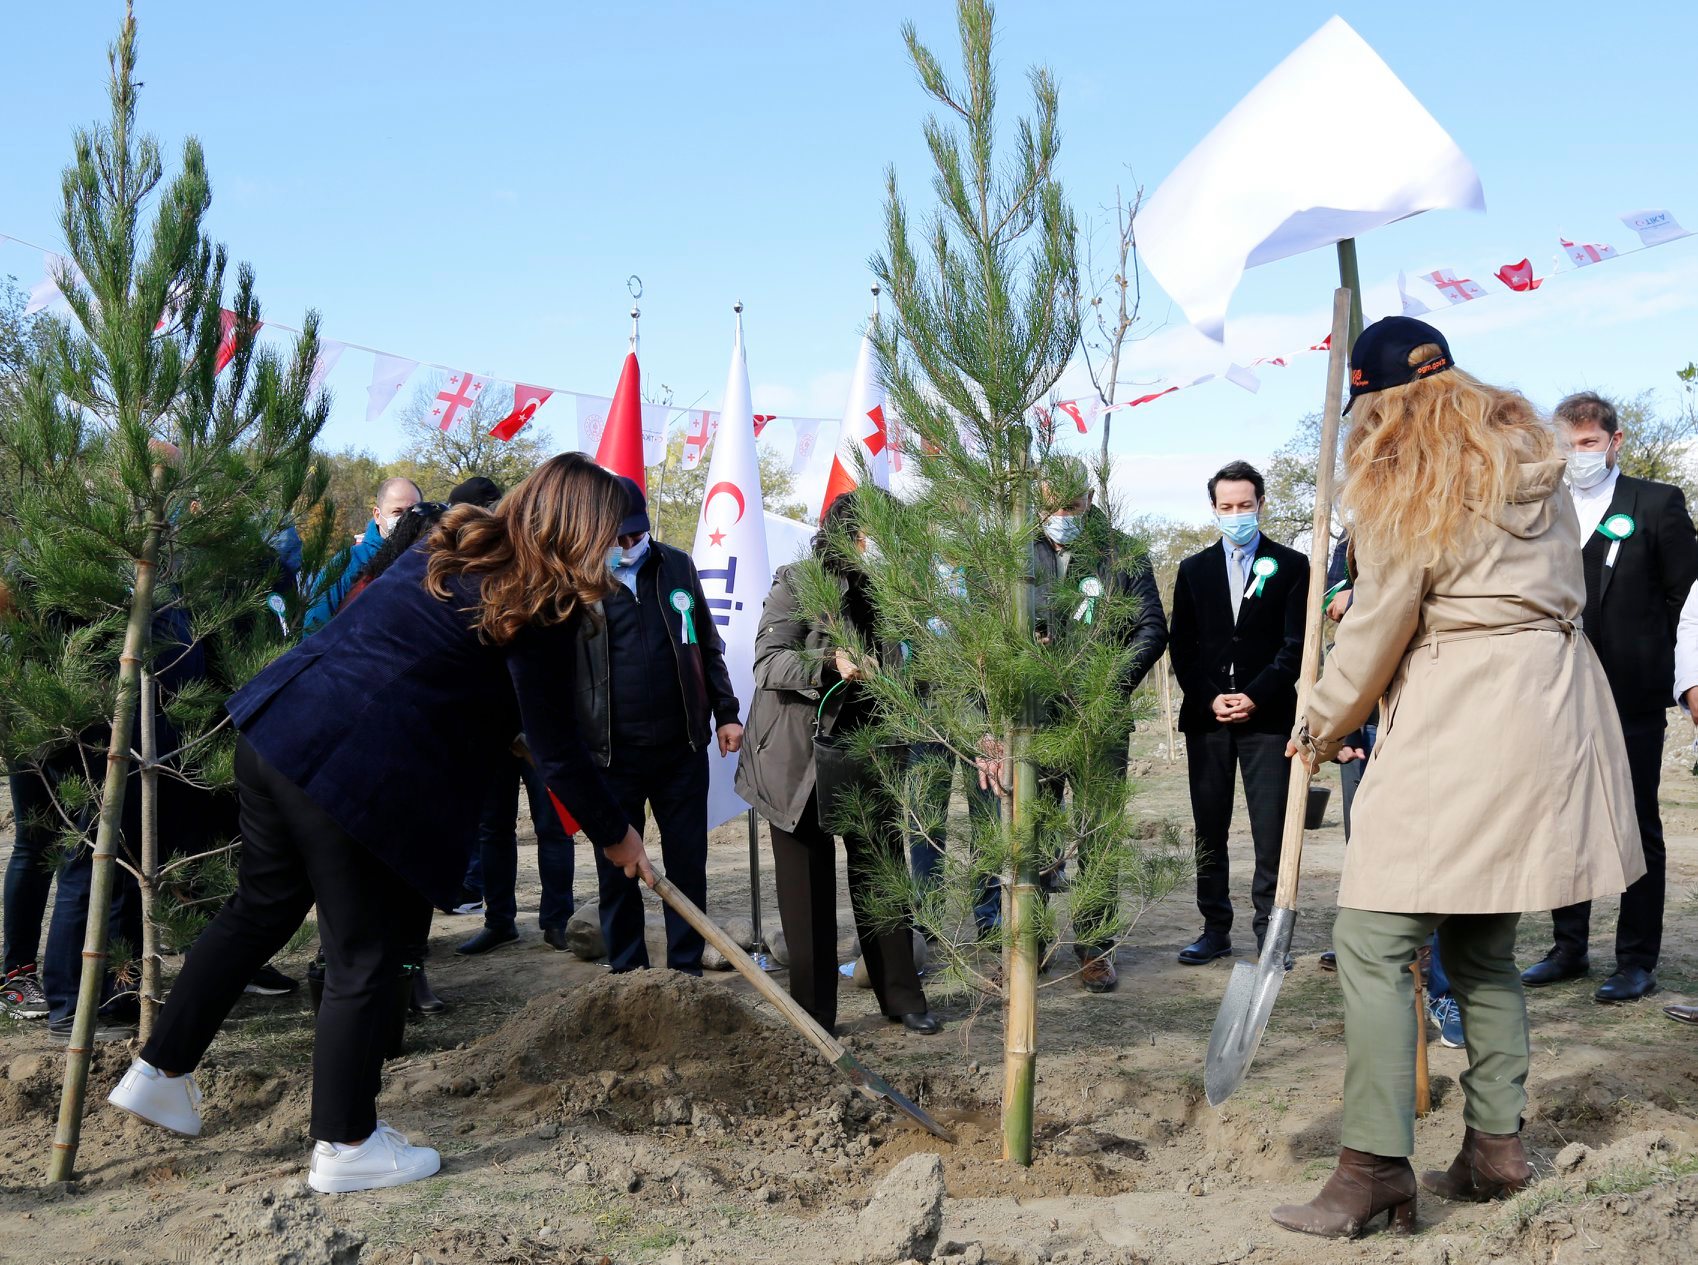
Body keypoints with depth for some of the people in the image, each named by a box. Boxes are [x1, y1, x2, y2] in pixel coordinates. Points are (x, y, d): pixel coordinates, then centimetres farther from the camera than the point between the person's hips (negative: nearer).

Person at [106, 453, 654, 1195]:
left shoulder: (453, 549, 14)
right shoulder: (540, 610, -10)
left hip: (275, 723, 8)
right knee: (361, 958, 5)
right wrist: (614, 834, 5)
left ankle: (159, 1072, 33)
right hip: (360, 773, -8)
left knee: (261, 908, 22)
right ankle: (344, 1146, 17)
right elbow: (555, 747, -8)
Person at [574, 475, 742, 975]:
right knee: (617, 869, 7)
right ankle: (627, 976, 20)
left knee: (688, 862, 9)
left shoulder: (677, 567, 7)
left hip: (682, 746, 3)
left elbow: (707, 647, 14)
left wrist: (725, 713, 10)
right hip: (611, 752, -3)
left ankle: (687, 970, 20)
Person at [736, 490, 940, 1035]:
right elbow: (767, 662, -17)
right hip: (800, 756, -4)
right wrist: (831, 663, -31)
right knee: (809, 889, 4)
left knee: (883, 876, 8)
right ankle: (813, 1014, 14)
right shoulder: (797, 584, -8)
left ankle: (901, 997, 20)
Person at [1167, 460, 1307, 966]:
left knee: (1271, 831, -6)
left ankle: (1270, 929, 0)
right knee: (1209, 829, 5)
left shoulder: (1290, 566, 6)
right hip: (1206, 716, 3)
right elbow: (1181, 646, 9)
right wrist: (1210, 699, -5)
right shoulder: (1194, 570, 14)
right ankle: (1215, 928, 12)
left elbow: (1296, 644, -1)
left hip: (1267, 714, -3)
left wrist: (1255, 697, -11)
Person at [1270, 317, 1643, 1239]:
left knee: (1373, 942, -8)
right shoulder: (1527, 455, 18)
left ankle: (1375, 1167, -11)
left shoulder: (1401, 481, -5)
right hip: (1552, 703, 9)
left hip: (1462, 714, -9)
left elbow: (1378, 630, -4)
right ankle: (1496, 1147, 19)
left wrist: (1321, 726, 10)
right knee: (1482, 943, 15)